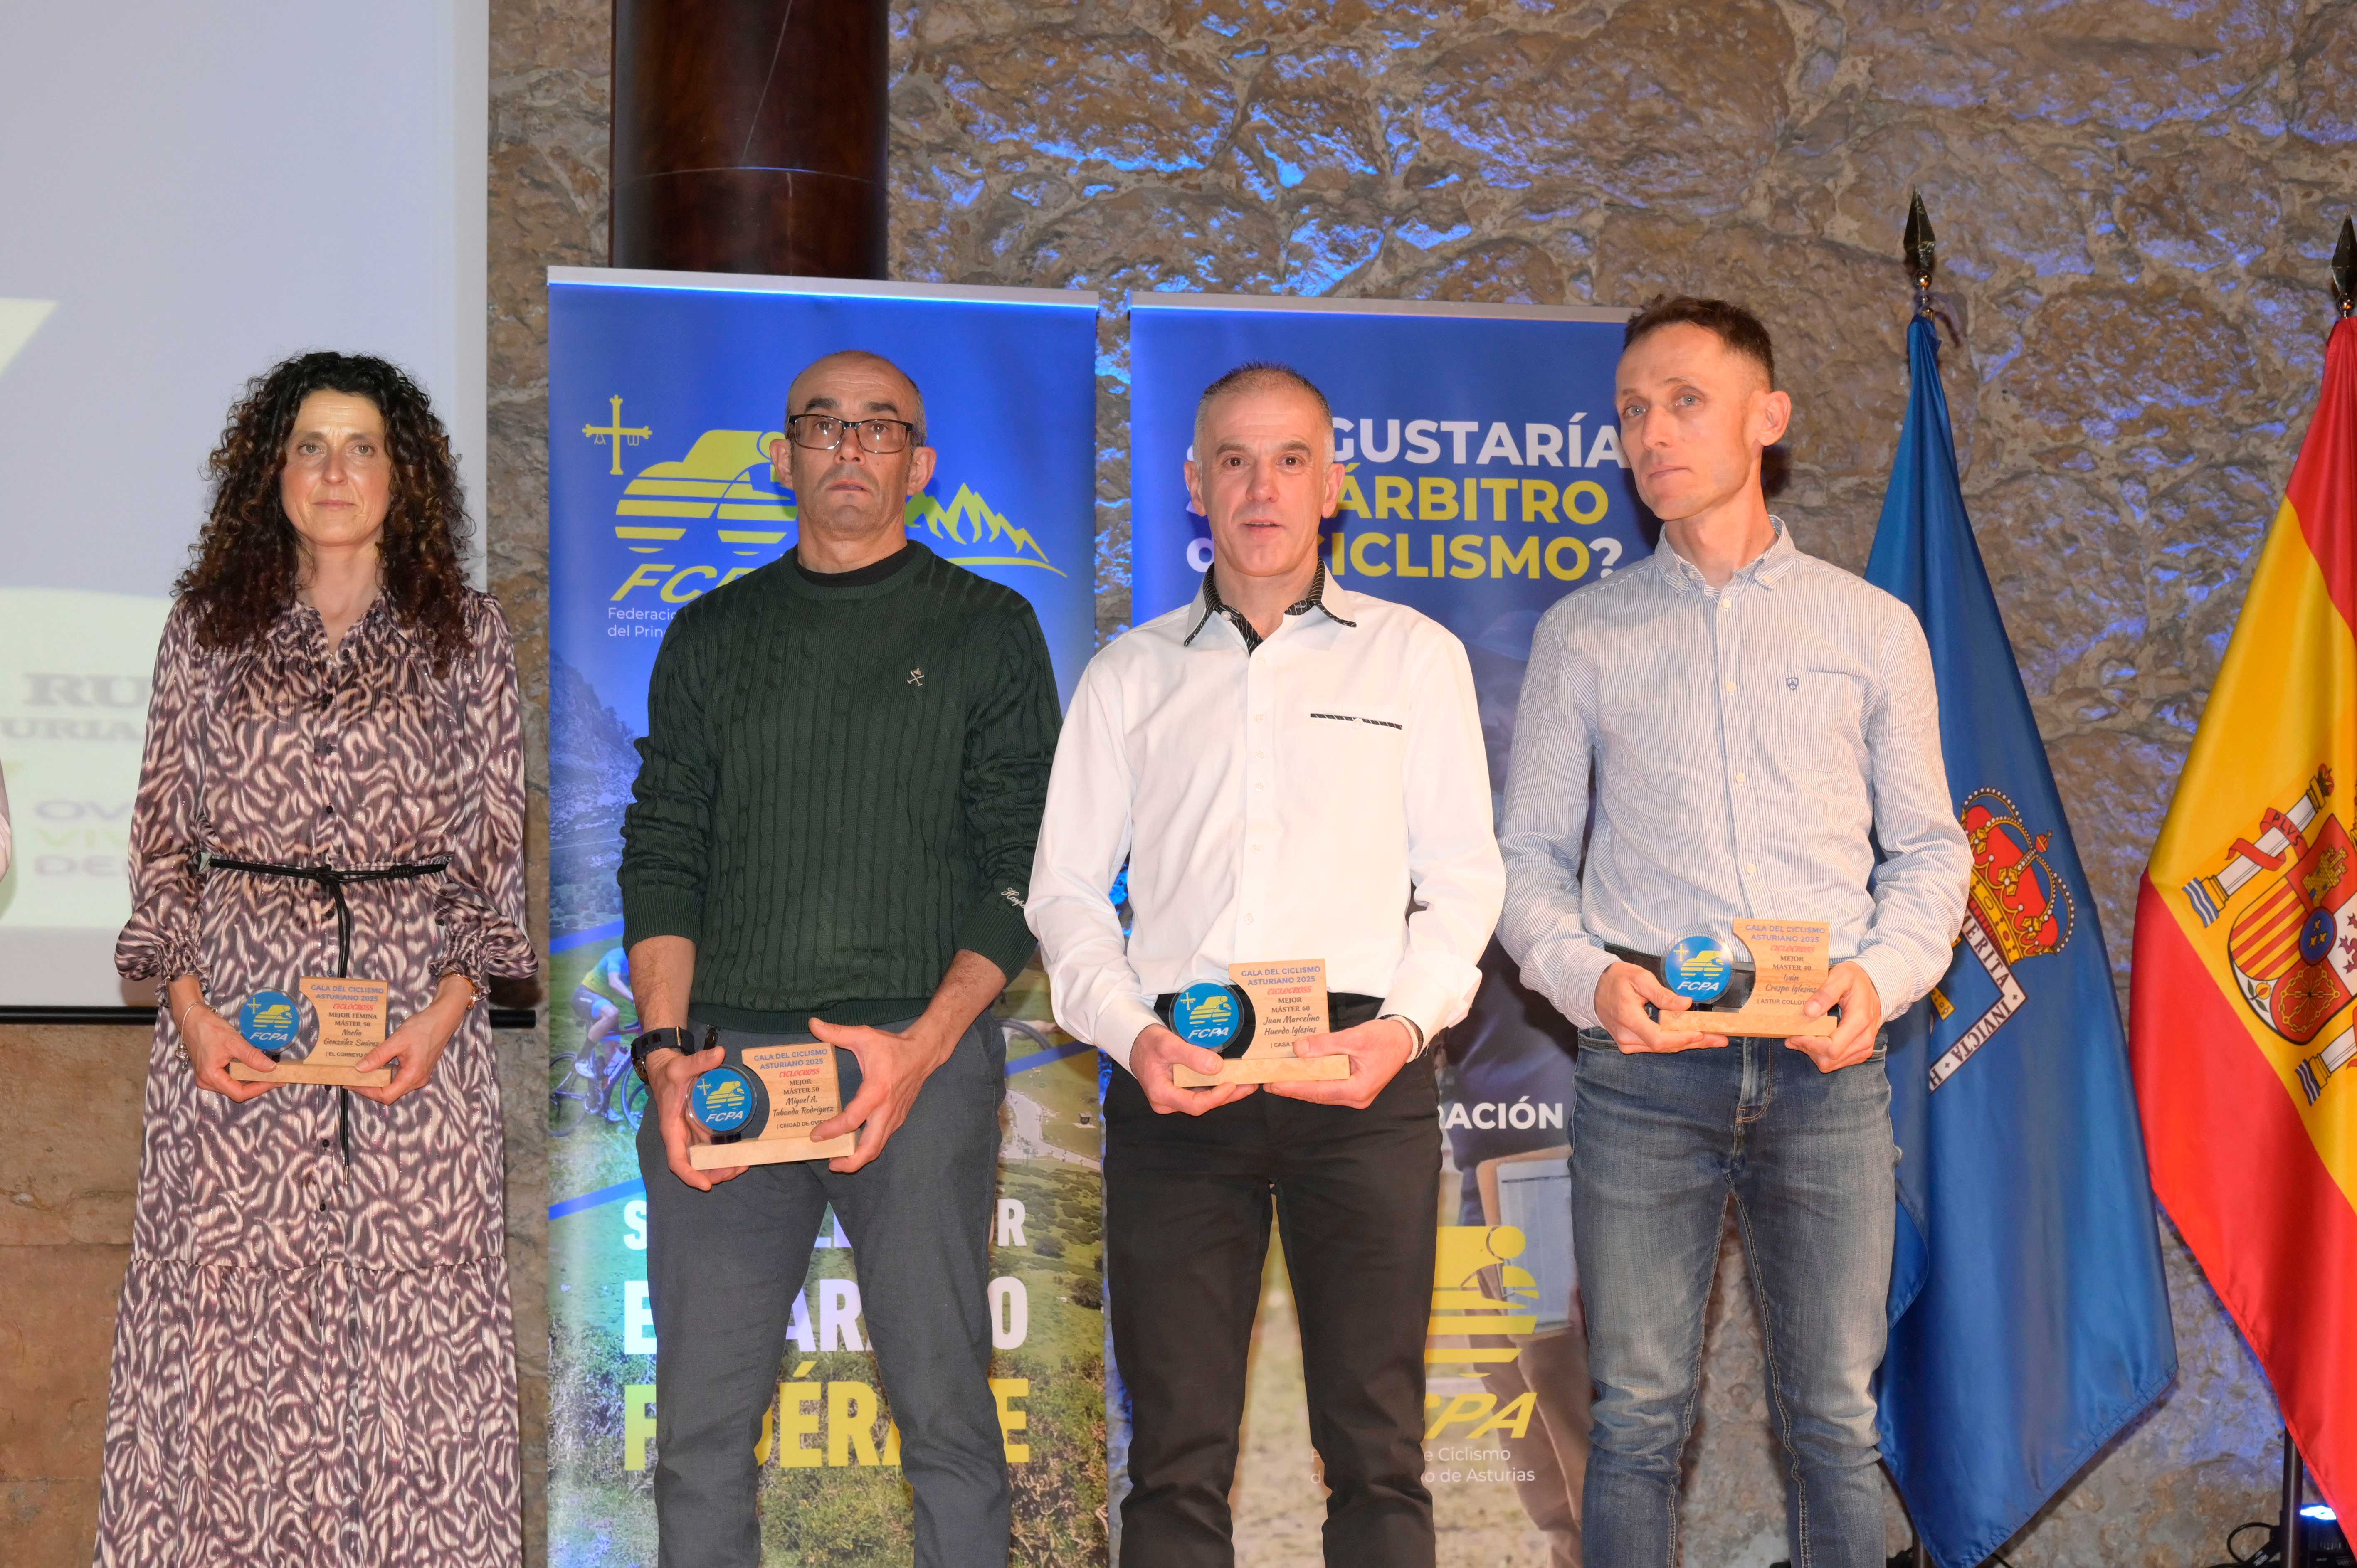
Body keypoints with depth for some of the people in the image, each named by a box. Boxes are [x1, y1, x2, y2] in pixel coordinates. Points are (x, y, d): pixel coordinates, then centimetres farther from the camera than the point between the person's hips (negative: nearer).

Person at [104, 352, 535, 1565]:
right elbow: (162, 839, 10)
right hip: (236, 1024, 1)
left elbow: (499, 847, 7)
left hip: (416, 1021, -1)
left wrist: (447, 1010, -6)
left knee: (414, 1325, -3)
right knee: (227, 1322, -2)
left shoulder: (462, 636, 8)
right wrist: (189, 1007, -3)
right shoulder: (207, 630, 10)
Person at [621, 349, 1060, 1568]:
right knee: (702, 1412, 1)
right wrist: (666, 1047, -4)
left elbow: (1024, 870, 2)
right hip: (727, 1056, 2)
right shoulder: (714, 635, 17)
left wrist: (925, 1046, -12)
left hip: (922, 1052, -2)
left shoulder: (985, 630, 9)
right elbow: (662, 852, 11)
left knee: (941, 1403, -1)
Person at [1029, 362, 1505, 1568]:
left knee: (1376, 1448, -2)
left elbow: (1463, 879, 9)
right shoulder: (1129, 675, 16)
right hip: (1175, 1077, 1)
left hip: (1362, 1073, -1)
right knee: (1176, 1453, 0)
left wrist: (1408, 1024, -9)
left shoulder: (1416, 656, 13)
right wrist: (1129, 1035, -5)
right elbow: (1064, 890, 13)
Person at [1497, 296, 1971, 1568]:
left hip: (1826, 1066, 0)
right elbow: (1529, 856, 10)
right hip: (1644, 1059, 0)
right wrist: (1586, 976, -10)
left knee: (1834, 1414, 2)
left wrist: (1884, 975, -8)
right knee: (1638, 1414, 2)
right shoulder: (1584, 637, 10)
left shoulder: (1871, 629, 11)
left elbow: (1929, 849, 11)